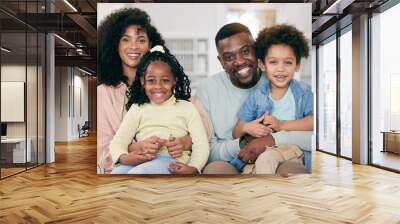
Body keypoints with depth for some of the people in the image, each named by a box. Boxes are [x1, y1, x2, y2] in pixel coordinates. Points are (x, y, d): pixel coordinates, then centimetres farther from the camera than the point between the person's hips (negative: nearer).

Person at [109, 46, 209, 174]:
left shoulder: (186, 108, 15)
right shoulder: (137, 108, 20)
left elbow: (201, 145, 7)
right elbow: (117, 141, 10)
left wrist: (193, 168, -15)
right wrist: (124, 157, -15)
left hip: (171, 162, -2)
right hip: (140, 161, 3)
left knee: (138, 172, -35)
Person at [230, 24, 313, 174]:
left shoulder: (303, 91, 4)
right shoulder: (256, 96, 5)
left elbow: (314, 121, -12)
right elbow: (236, 133, 6)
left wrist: (281, 124, -18)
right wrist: (246, 128, -18)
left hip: (292, 146, -1)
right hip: (261, 148, 1)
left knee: (268, 156, -32)